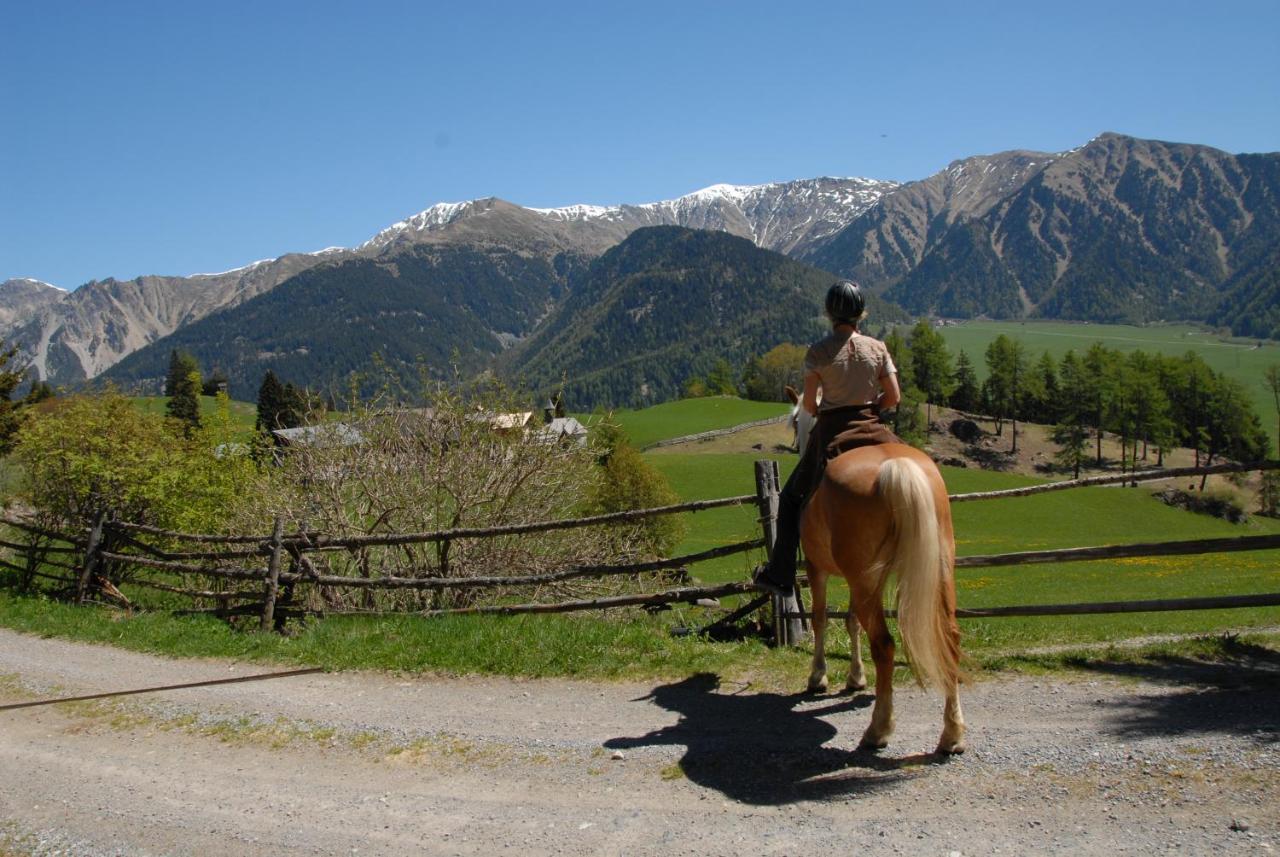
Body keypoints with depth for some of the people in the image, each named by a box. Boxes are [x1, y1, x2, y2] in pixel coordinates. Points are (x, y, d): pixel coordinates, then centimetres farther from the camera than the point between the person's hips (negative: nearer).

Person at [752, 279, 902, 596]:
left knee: (791, 499, 13)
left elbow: (808, 404, -9)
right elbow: (894, 396, -1)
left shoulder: (818, 351, -9)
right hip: (872, 431, 2)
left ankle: (780, 576, 12)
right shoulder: (877, 348, -1)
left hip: (830, 434, -2)